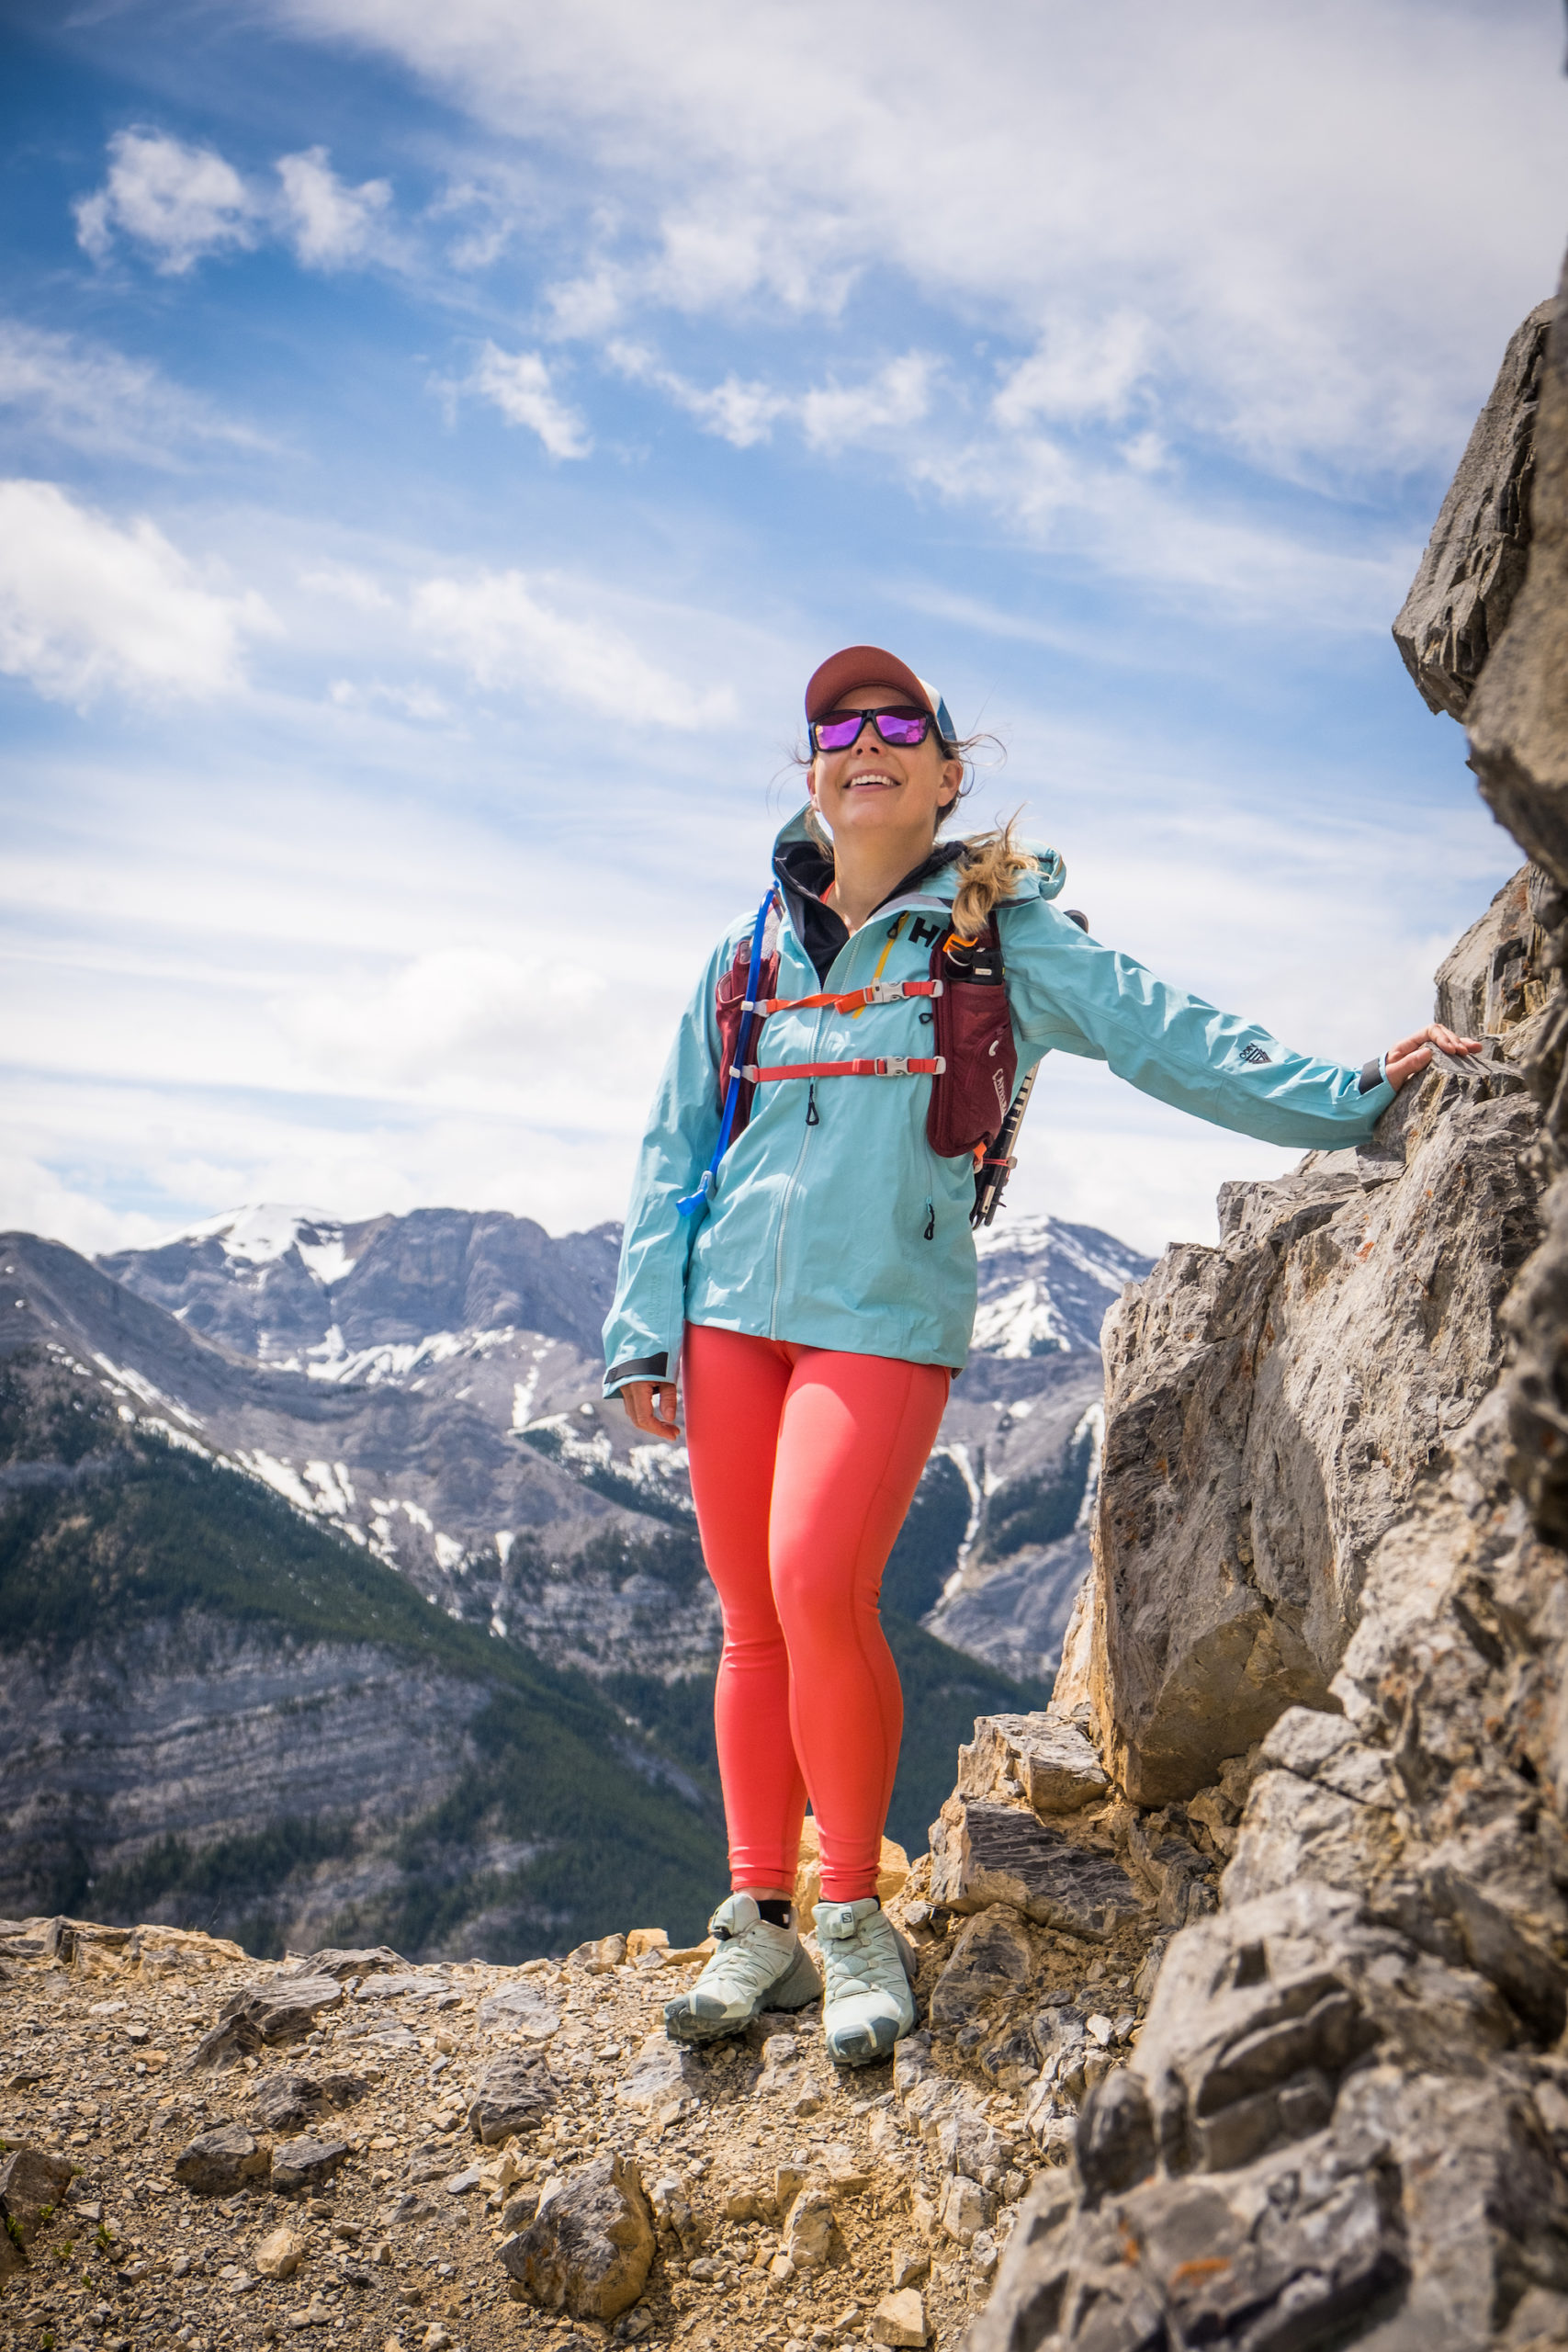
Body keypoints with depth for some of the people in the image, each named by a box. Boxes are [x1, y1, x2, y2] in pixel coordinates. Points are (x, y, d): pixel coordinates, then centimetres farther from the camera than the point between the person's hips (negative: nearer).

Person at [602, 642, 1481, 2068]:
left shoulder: (999, 936, 5)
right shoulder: (754, 952, 15)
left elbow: (1165, 1036, 2)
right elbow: (675, 1147, 16)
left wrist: (1353, 1093, -7)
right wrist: (643, 1333, 10)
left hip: (888, 1313, -4)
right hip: (731, 1306, 4)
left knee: (818, 1586, -19)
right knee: (752, 1617, 4)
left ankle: (855, 1916, 0)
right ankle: (758, 1924, 16)